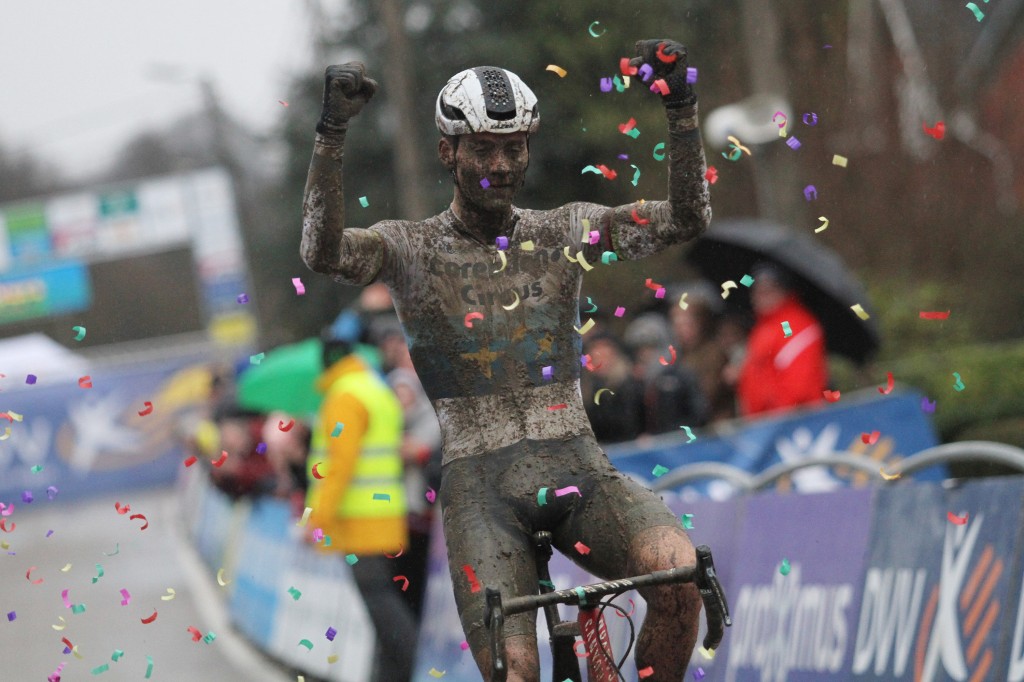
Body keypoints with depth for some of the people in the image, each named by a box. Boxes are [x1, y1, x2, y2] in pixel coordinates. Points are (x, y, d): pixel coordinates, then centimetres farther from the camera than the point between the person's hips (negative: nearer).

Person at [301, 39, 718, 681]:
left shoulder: (564, 231, 9)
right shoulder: (411, 247, 2)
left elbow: (688, 217, -1)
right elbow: (324, 252, -19)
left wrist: (680, 104, -15)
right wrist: (333, 129, -31)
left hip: (579, 468, 2)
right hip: (481, 486, -2)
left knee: (679, 571, -28)